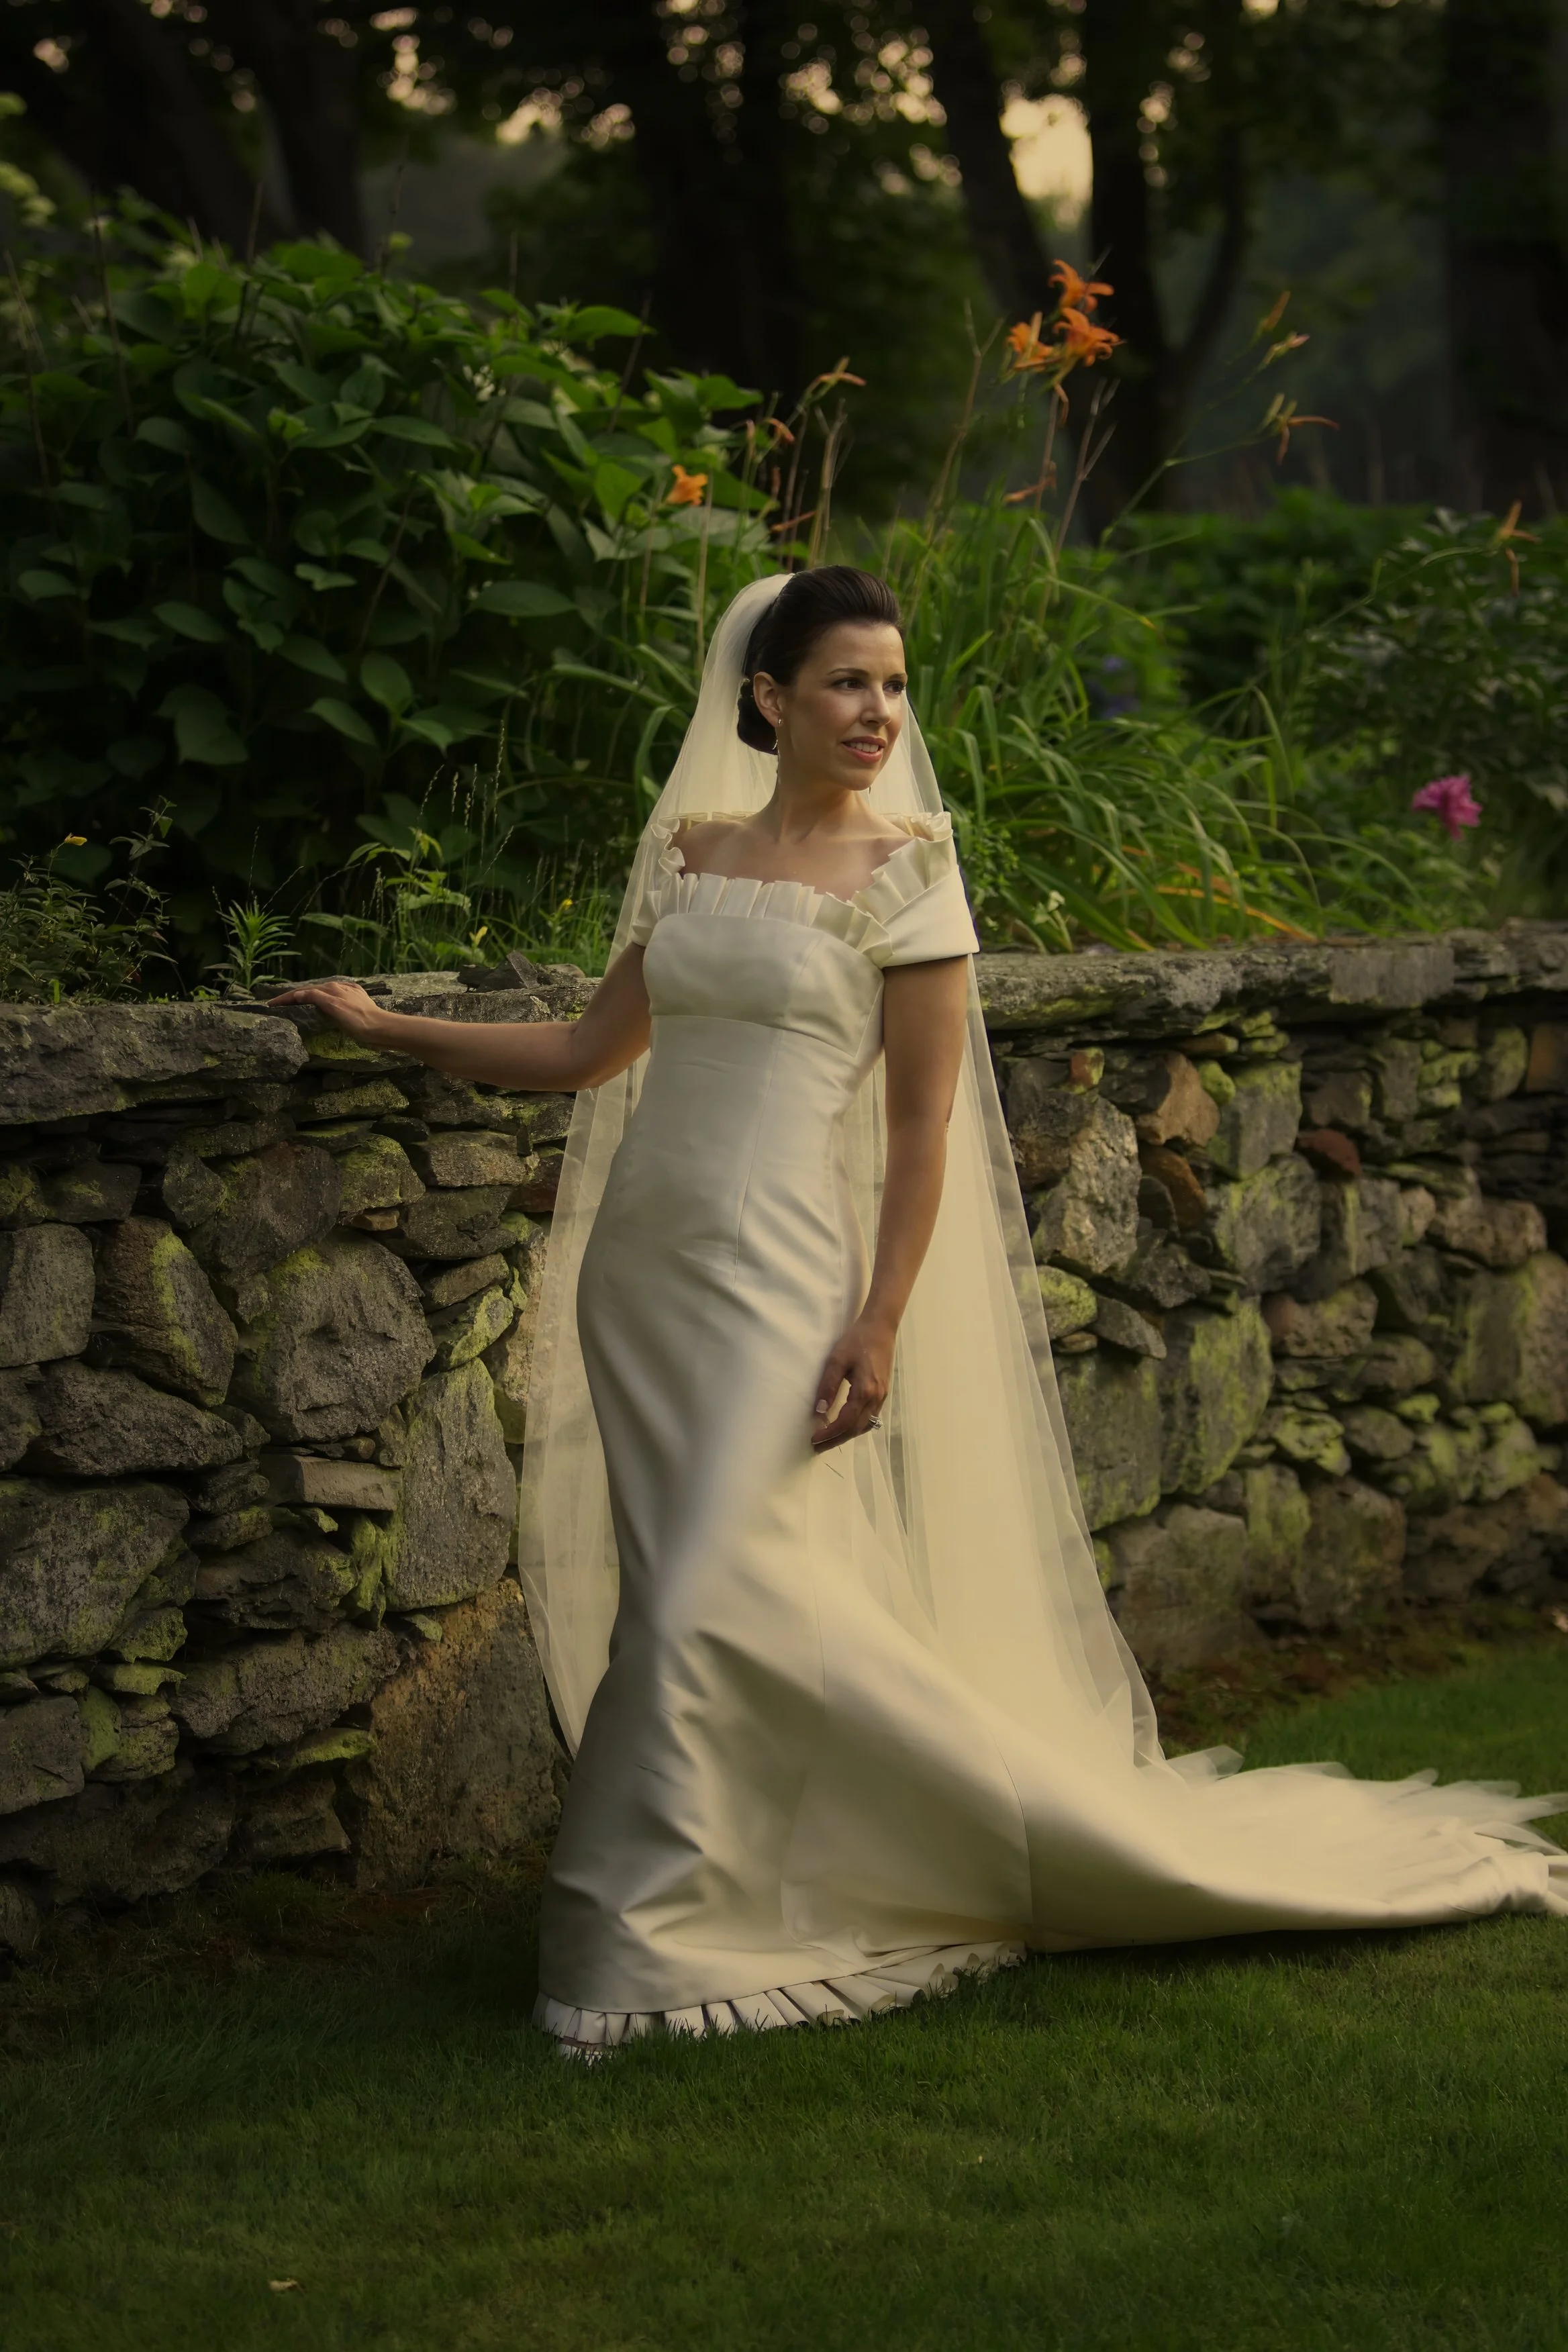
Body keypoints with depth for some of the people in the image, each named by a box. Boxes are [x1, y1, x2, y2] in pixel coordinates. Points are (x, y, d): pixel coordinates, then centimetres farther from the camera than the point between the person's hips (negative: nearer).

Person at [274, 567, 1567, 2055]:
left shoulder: (905, 874, -3)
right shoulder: (689, 853, 11)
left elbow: (923, 1124, -5)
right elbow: (590, 1053, 20)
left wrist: (879, 1326, -12)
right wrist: (384, 1027, 21)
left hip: (773, 1275, -6)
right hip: (637, 1262, 6)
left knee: (705, 1597, -12)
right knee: (680, 1595, 8)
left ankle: (636, 1932, -3)